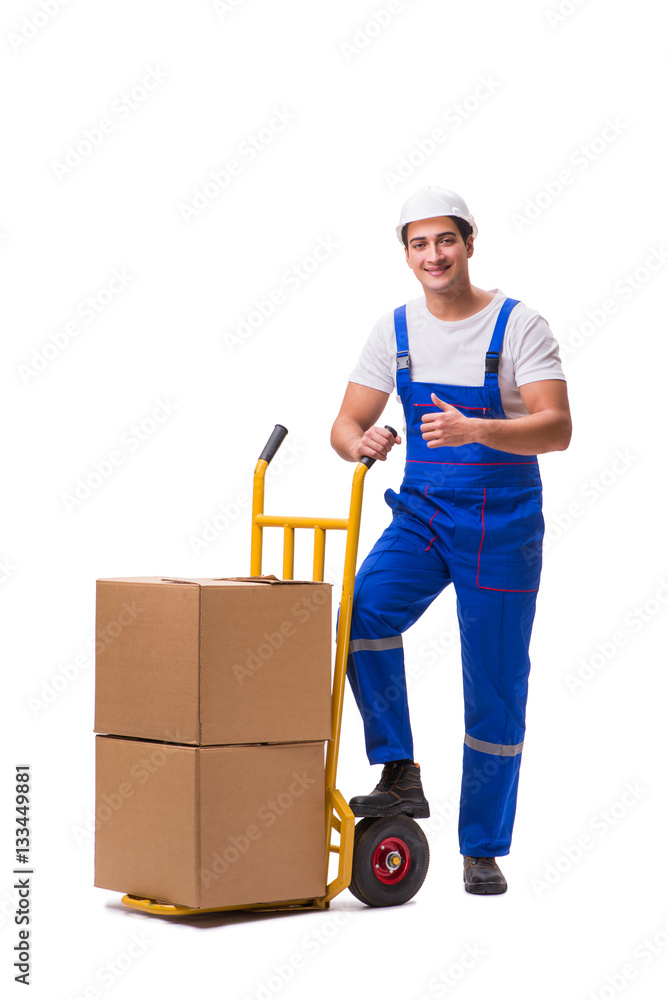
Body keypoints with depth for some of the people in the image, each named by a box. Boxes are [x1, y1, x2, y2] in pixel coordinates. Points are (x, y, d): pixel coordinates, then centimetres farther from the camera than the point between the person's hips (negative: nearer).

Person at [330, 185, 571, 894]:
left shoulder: (519, 325, -8)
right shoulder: (396, 331, 4)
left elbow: (556, 428, -17)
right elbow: (347, 423, 6)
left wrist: (474, 430, -33)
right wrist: (360, 442, -19)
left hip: (503, 523, -3)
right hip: (421, 512, 3)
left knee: (494, 688, 1)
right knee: (362, 611, -25)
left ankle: (483, 849, 13)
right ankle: (399, 776, -13)